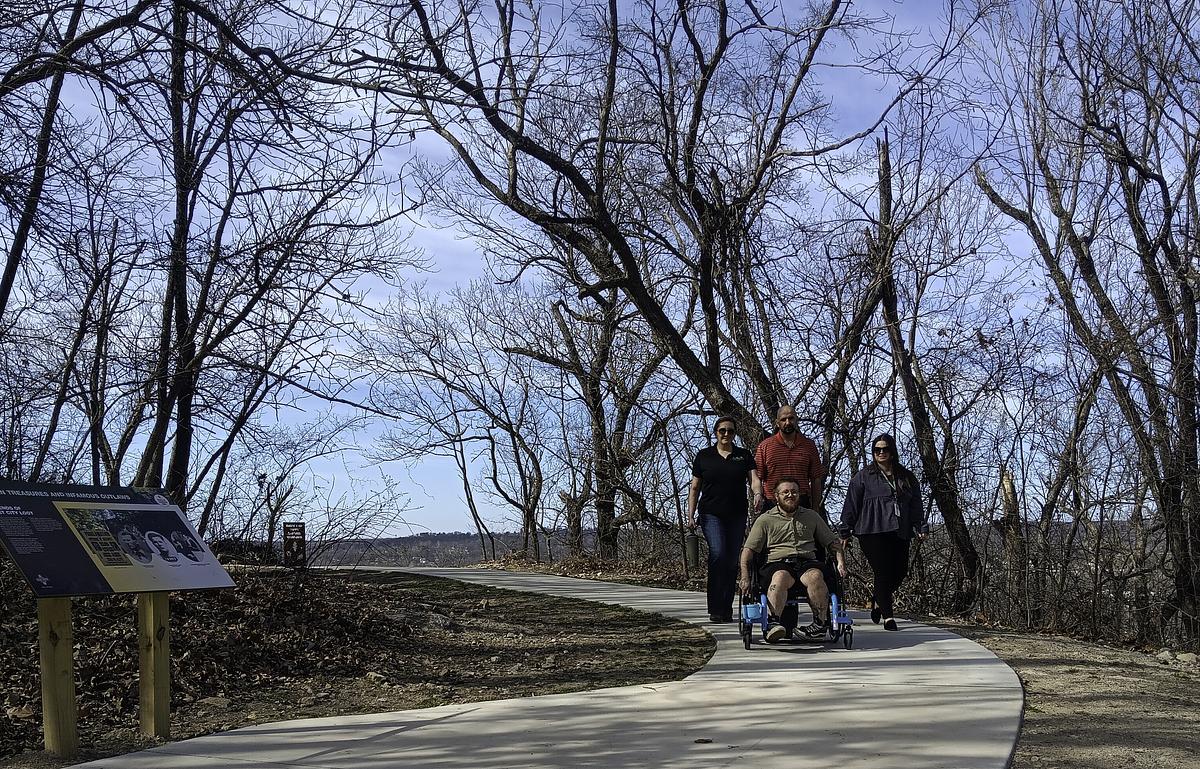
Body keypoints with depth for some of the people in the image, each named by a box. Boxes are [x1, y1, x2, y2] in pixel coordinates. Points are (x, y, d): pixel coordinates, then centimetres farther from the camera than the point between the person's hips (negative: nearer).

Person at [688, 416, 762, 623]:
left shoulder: (744, 456, 9)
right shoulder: (704, 456, 7)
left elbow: (754, 479, -2)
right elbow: (695, 488, 10)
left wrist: (758, 494, -25)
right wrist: (691, 515, 2)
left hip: (737, 516, 2)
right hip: (711, 514, -2)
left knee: (732, 561, 3)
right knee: (718, 553, -19)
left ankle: (726, 609, 12)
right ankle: (715, 608, -17)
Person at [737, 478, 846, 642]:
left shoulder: (812, 516, 24)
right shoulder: (765, 520, 16)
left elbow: (833, 542, 25)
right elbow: (749, 549, 9)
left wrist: (841, 562, 6)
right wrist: (745, 577, -6)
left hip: (807, 561, 2)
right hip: (778, 563, -1)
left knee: (815, 576, -34)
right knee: (780, 577, -38)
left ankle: (821, 624, -26)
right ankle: (772, 624, -48)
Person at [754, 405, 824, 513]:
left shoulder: (809, 445, 11)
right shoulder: (765, 446, 7)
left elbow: (816, 480, 12)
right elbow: (756, 477, 5)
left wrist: (815, 509, 9)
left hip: (802, 505, 1)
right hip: (772, 504, -1)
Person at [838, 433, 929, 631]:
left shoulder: (907, 477, 17)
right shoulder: (863, 477, 6)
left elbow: (916, 505, 18)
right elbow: (851, 504, 3)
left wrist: (921, 528, 6)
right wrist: (845, 531, -1)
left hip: (899, 533, 4)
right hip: (872, 532, -4)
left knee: (900, 572, 0)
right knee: (883, 572, -9)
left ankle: (877, 600, 27)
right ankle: (888, 616, -3)